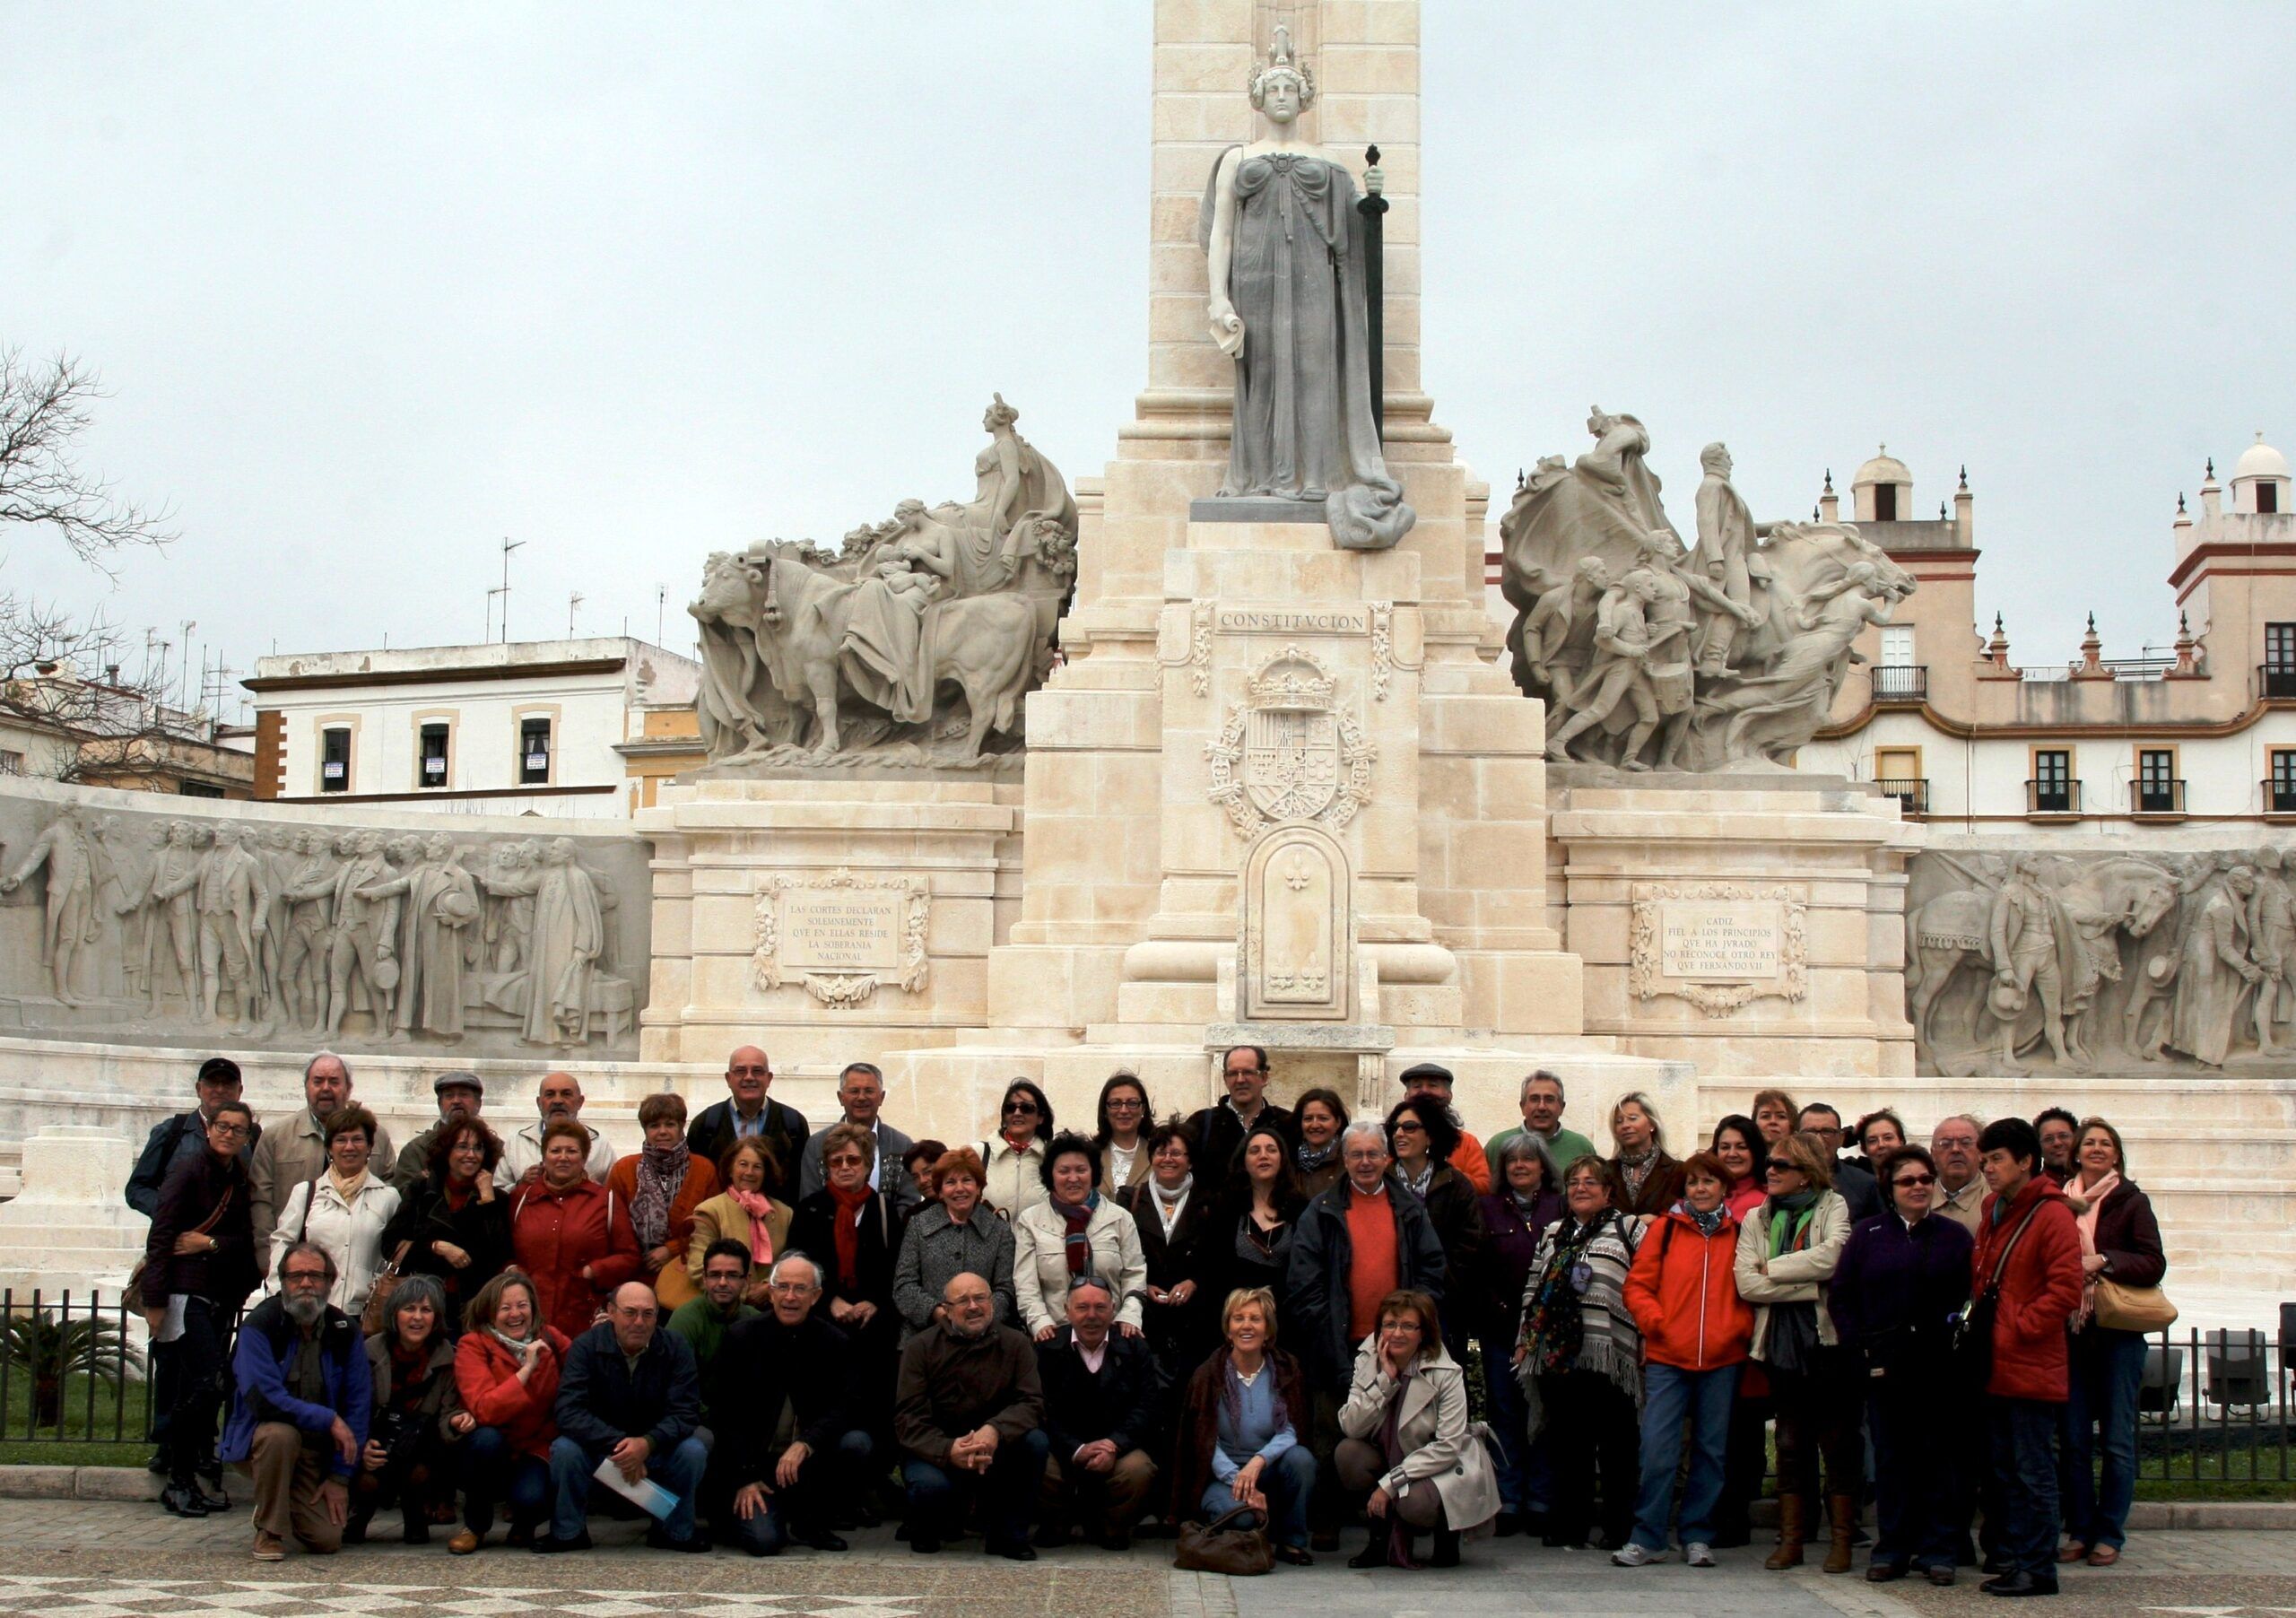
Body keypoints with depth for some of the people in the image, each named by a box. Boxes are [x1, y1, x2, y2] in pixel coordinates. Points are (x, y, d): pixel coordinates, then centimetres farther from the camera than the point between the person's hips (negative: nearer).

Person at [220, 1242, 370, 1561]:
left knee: (328, 1540, -12)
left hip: (317, 1451, 3)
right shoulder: (259, 1326, -14)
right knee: (280, 1434, -37)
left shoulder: (345, 1331, -3)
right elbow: (263, 1399, -26)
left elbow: (358, 1405, -1)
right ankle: (269, 1530, -14)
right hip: (256, 1438, -3)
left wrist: (340, 1477, -6)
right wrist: (328, 1419, -26)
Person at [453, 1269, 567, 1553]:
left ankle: (524, 1524, 9)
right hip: (489, 1453, -1)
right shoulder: (473, 1346, -13)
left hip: (535, 1452, 1)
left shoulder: (548, 1338, -1)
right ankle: (474, 1525, -9)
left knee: (531, 1497, -31)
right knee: (487, 1437, -35)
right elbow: (485, 1411, -27)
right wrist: (527, 1368, -28)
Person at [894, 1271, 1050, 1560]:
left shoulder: (1015, 1344, -1)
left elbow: (1032, 1403, -12)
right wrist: (948, 1450, -33)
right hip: (935, 1450, -2)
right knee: (930, 1485, -34)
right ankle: (929, 1528, 6)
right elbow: (908, 1418, -13)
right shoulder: (920, 1348, -5)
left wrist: (995, 1430, -35)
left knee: (1036, 1442, -26)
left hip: (994, 1449, 2)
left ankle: (1008, 1533, -7)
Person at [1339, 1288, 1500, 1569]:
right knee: (1347, 1453, -24)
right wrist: (1384, 1380, -25)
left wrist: (1389, 1483, -26)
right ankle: (1381, 1537, -3)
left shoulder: (1446, 1374, -17)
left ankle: (1446, 1535, 3)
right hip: (1389, 1459, 4)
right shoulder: (1367, 1361, -6)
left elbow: (1447, 1447, -22)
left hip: (1443, 1468, -4)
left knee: (1414, 1503, -35)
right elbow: (1350, 1427, -16)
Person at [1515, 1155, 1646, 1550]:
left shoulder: (1630, 1228, 7)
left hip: (1609, 1353, -4)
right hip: (1556, 1352, 4)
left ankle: (1620, 1529, 6)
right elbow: (1533, 1290, 22)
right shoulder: (1552, 1234, 22)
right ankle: (1568, 1526, 13)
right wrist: (1524, 1339, 15)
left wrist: (1647, 1341, -8)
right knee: (1568, 1443, 7)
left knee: (1615, 1444, -2)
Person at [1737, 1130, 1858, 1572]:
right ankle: (1790, 1539, 13)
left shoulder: (1834, 1208, 2)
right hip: (1781, 1341, 4)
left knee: (1838, 1441, 1)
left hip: (1828, 1339, -3)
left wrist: (1773, 1268, -8)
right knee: (1790, 1443, 9)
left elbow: (1830, 1258, -18)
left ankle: (1842, 1540, 8)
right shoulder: (1758, 1218, 12)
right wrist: (1810, 1286, -10)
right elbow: (1746, 1282, -2)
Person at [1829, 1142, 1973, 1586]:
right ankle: (1892, 1549, 12)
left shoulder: (1954, 1236, 8)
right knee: (1890, 1458, 5)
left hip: (1939, 1367, 0)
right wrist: (1860, 1347, -4)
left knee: (1940, 1458, 3)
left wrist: (1957, 1340, -11)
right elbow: (1840, 1297, 6)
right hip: (1885, 1367, 0)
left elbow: (1972, 1298, 4)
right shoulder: (1867, 1234, 8)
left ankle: (1938, 1550, 11)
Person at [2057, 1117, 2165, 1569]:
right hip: (2071, 1331, 3)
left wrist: (2104, 1261, -17)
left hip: (2118, 1332, -3)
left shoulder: (2131, 1202, 0)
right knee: (2075, 1440, 5)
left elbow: (2154, 1264, -7)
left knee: (2117, 1441, 1)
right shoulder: (2059, 1201, 8)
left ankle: (2109, 1535, 9)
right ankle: (2079, 1531, 13)